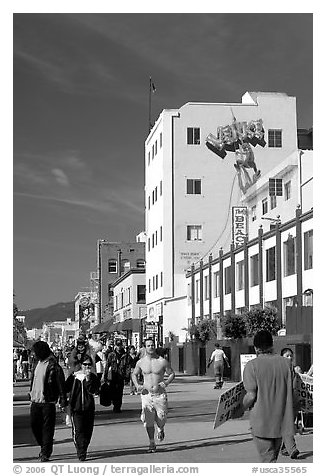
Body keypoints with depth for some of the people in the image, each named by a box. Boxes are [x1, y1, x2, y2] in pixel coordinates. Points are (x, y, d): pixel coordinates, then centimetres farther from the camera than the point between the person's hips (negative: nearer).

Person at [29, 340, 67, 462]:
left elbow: (61, 385, -10)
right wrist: (32, 395, 20)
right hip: (36, 401, 7)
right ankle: (44, 446, 27)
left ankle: (46, 453, 7)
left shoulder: (53, 366, -11)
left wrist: (63, 402, -12)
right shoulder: (37, 364, 12)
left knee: (47, 428, -1)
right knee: (34, 425, 8)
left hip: (48, 402, -7)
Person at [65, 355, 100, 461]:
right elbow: (65, 389, 9)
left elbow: (94, 391, -12)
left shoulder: (93, 377, 3)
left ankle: (83, 450, 26)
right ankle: (81, 453, -7)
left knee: (88, 431, 7)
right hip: (76, 408, -2)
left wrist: (88, 379, -18)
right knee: (78, 430, -11)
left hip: (89, 408, 2)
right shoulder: (73, 376, 3)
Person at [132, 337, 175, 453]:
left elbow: (172, 374, 6)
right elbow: (134, 374, 18)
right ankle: (152, 443, 12)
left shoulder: (162, 361, -3)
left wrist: (166, 383, -12)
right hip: (146, 394, 1)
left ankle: (161, 430, 37)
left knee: (161, 419, 1)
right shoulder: (141, 362, 2)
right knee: (148, 421, -3)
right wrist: (137, 385, 1)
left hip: (160, 394, -1)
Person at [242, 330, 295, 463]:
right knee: (272, 457, 20)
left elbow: (251, 396, -15)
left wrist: (241, 408, 4)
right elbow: (292, 391, 4)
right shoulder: (286, 363, 2)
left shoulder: (252, 366, -11)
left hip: (261, 422, -5)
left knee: (267, 459, 1)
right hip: (281, 421, 5)